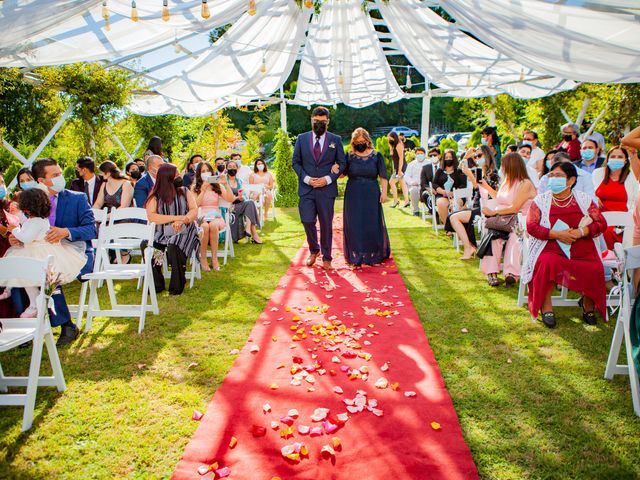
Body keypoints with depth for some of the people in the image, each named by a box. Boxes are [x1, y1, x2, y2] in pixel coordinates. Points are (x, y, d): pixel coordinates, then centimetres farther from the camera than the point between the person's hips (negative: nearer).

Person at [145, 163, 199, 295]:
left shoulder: (185, 192, 13)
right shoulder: (155, 195, 7)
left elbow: (194, 210, 1)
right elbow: (151, 216, -6)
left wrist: (181, 221, -19)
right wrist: (176, 218, -14)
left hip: (184, 231, -1)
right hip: (163, 234, 1)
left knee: (174, 248, -34)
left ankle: (177, 286, -17)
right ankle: (156, 284, -10)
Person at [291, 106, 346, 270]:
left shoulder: (336, 140, 4)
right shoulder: (302, 138, 6)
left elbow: (342, 163, 4)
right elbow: (295, 161, 7)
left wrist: (328, 178, -10)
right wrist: (306, 178, -8)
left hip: (327, 189, -1)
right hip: (306, 188, 1)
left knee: (326, 224, 5)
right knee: (307, 221, -2)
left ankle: (326, 257, 19)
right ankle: (313, 250, 25)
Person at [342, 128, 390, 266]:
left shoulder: (376, 156, 0)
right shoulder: (349, 156, 2)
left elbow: (383, 176, 1)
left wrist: (384, 192, -7)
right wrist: (335, 170, -20)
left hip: (372, 195, 0)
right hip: (353, 196, 1)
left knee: (373, 224, 5)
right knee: (354, 225, 3)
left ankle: (374, 254, 19)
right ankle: (356, 255, 13)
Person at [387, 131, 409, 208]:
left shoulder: (398, 145, -15)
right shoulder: (393, 146, 14)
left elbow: (401, 158, -20)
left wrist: (399, 170, -23)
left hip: (401, 167, -10)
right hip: (396, 167, 10)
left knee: (392, 182, -9)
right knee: (402, 183, 9)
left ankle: (395, 201, -1)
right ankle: (407, 201, 11)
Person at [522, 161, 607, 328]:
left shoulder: (584, 199, 10)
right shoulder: (541, 200, 5)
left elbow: (601, 224, 4)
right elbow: (531, 226, -4)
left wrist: (580, 232, -14)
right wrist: (556, 234, -15)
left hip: (582, 252, 2)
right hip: (551, 250, -1)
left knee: (595, 270, -24)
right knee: (547, 263, -33)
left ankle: (588, 304, 6)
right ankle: (546, 306, -16)